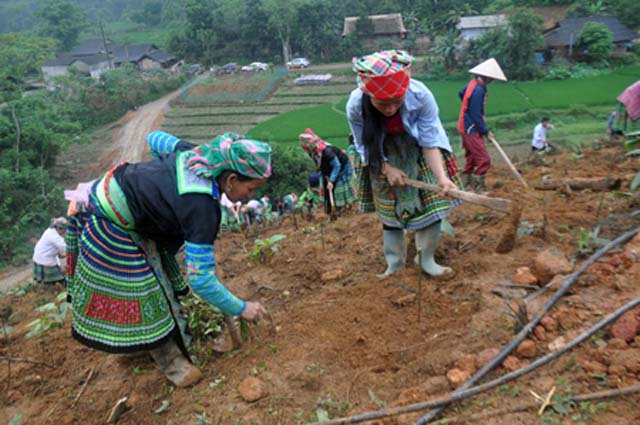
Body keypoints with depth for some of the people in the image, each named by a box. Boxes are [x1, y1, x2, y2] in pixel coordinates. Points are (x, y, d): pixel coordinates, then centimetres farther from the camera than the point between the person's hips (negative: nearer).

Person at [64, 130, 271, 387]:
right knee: (142, 293, 0)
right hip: (108, 225, -9)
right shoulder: (202, 208, -32)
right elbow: (200, 279, -30)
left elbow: (155, 138, 8)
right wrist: (241, 309, -18)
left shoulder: (201, 153, -11)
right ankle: (169, 361, 17)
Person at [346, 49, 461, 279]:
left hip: (418, 150, 0)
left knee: (432, 199, -6)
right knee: (389, 209, 7)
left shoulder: (421, 96, -34)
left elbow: (430, 143, -25)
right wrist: (387, 169, -25)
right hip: (383, 156, 1)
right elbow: (364, 147, -14)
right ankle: (394, 264, 23)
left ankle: (426, 260, 13)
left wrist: (442, 177, -37)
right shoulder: (355, 105, -32)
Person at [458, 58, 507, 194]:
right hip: (471, 130, -10)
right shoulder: (479, 90, -23)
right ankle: (477, 189, -2)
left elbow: (461, 93, 25)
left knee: (471, 159, 17)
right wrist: (486, 131, -13)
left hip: (467, 128, 10)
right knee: (484, 160, -8)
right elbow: (476, 115, -22)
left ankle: (465, 186, 24)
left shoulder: (473, 83, 5)